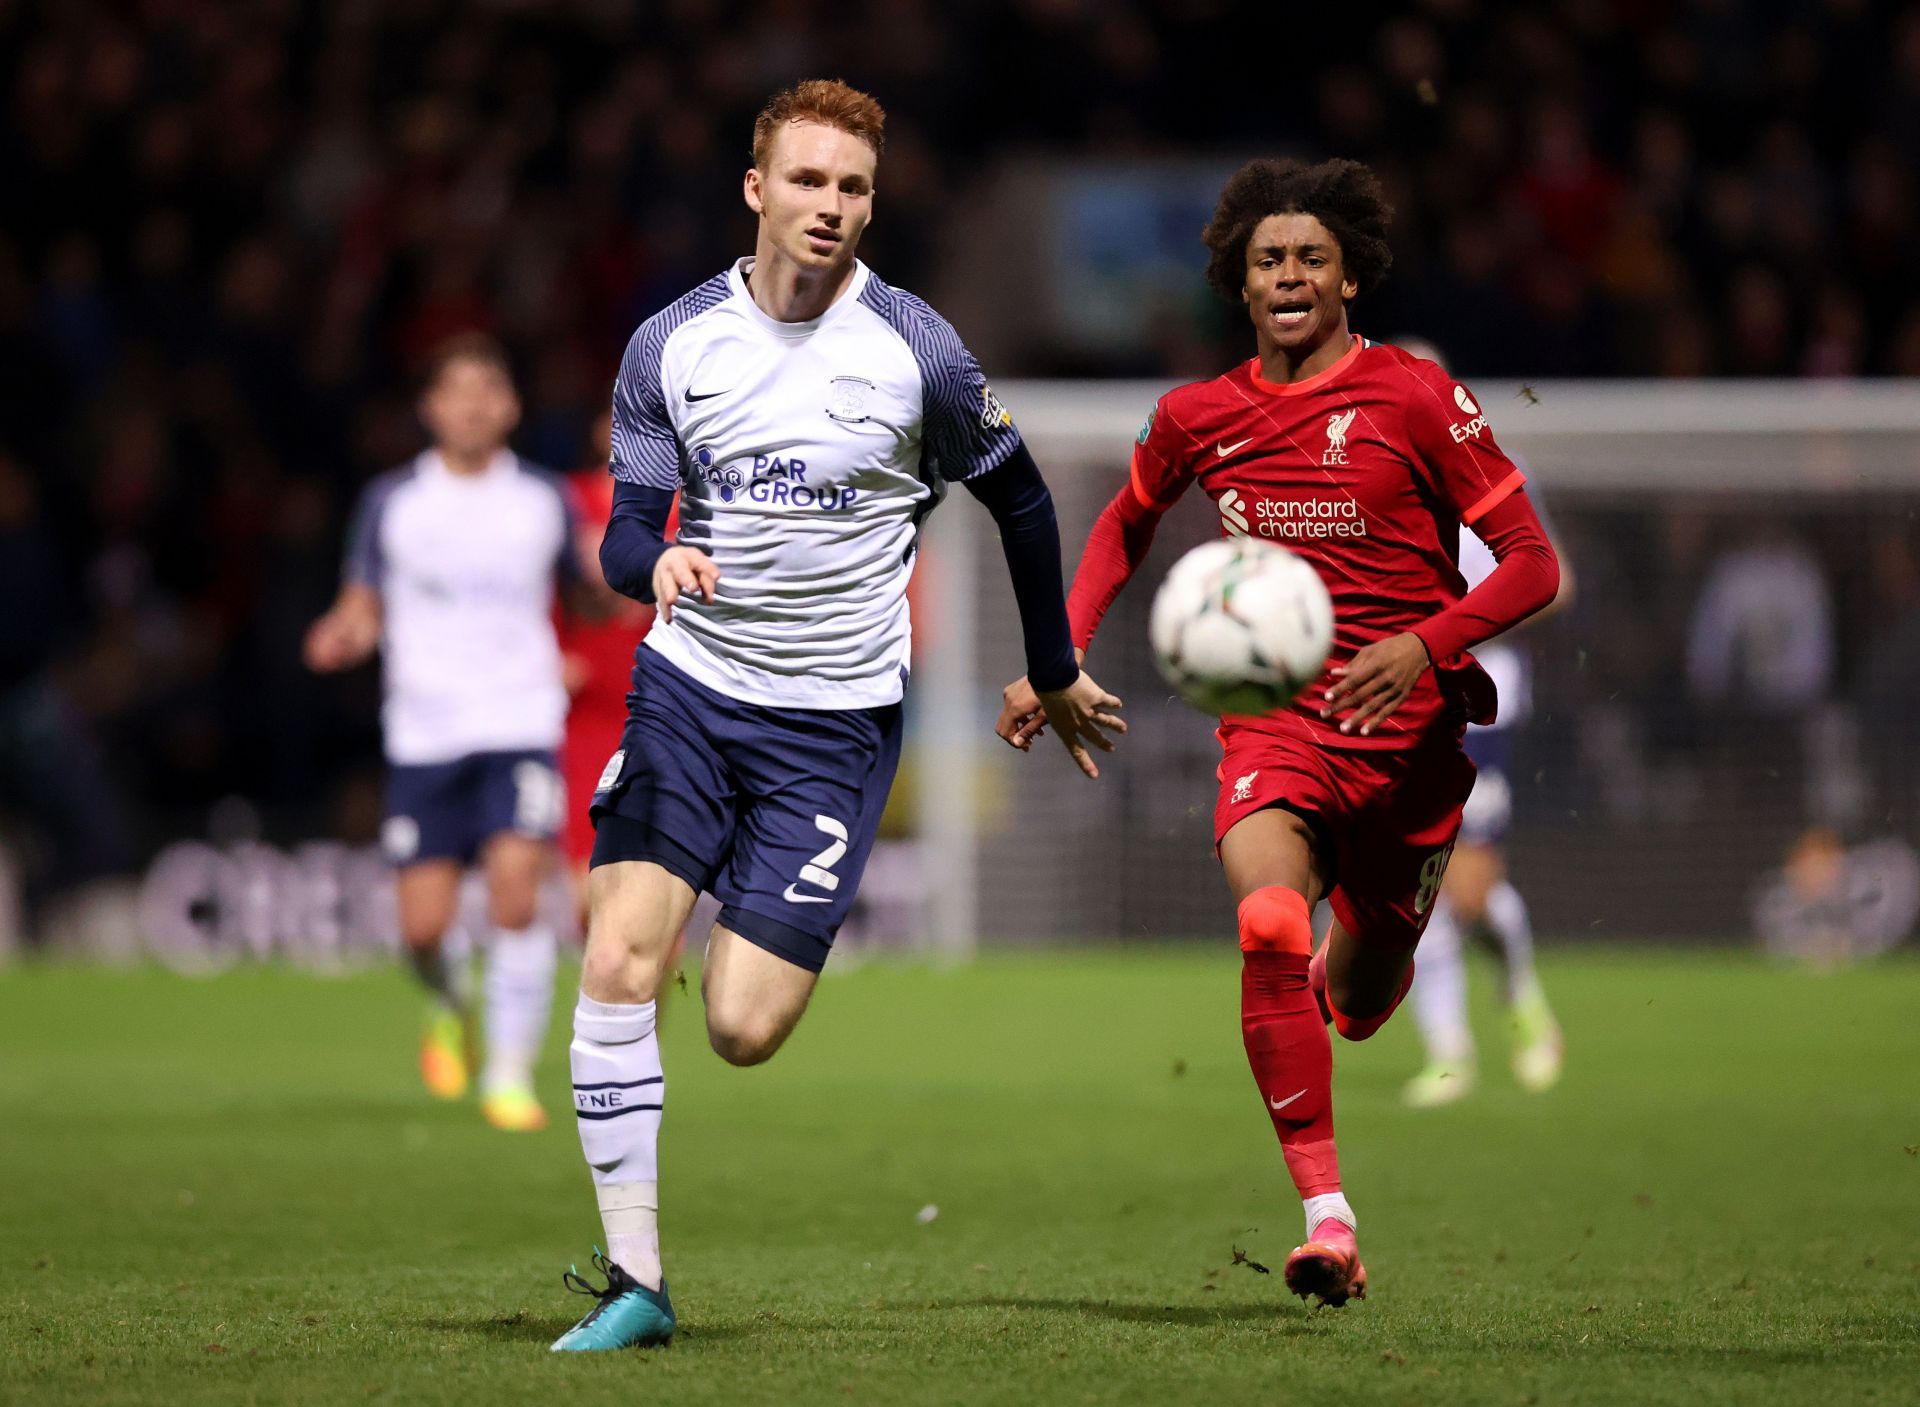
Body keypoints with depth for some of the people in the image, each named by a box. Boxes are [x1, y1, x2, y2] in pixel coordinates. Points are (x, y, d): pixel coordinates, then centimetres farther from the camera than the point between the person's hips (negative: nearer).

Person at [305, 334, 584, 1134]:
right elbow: (364, 607, 12)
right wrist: (341, 636, -11)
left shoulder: (544, 501, 7)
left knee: (516, 894, -19)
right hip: (424, 735, 1)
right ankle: (448, 1007, 31)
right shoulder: (391, 503, 6)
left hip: (520, 728, -1)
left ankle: (511, 1075, -10)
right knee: (424, 924, -4)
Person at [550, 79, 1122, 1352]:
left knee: (743, 1031, -10)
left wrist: (1057, 676, 16)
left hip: (834, 723, -2)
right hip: (687, 687, 2)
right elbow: (626, 531, 3)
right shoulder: (671, 345, 0)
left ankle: (761, 939, 29)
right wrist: (656, 560, -22)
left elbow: (1021, 501, 8)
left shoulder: (916, 353, -6)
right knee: (618, 964, -16)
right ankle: (636, 1281, -7)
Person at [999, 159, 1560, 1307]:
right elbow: (1125, 528, 25)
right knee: (1270, 928, -28)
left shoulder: (1413, 396, -7)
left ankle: (1358, 961, 53)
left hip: (1409, 726, -1)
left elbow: (1534, 565, -7)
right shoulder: (1198, 417, 4)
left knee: (1357, 999, 12)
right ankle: (1328, 1215, -28)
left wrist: (1424, 646, -23)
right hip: (1274, 721, 1)